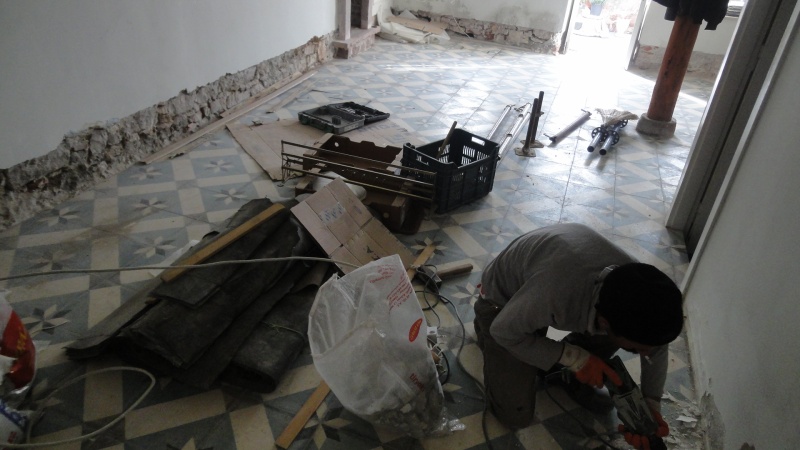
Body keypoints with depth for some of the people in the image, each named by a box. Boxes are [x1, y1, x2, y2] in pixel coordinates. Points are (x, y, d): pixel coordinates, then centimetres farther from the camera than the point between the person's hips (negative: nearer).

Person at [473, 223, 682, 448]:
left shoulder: (637, 287, -26)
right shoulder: (555, 293, -47)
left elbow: (657, 345, -2)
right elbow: (504, 331, -27)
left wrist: (652, 405, -11)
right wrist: (574, 357, -29)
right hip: (502, 303, -5)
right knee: (515, 416, -8)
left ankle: (569, 375, 11)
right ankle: (485, 327, 13)